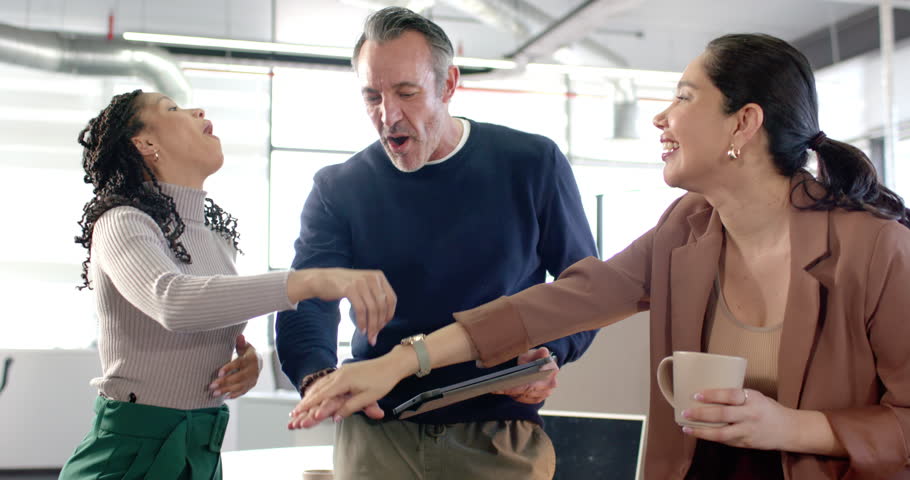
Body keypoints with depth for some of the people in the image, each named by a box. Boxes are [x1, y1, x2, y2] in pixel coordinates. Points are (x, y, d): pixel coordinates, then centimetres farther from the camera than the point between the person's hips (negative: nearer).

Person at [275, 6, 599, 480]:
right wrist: (318, 376, -34)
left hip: (499, 435, 0)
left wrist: (550, 353, -16)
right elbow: (306, 305, -12)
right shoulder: (338, 190, -3)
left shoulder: (532, 165, -3)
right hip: (376, 432, 0)